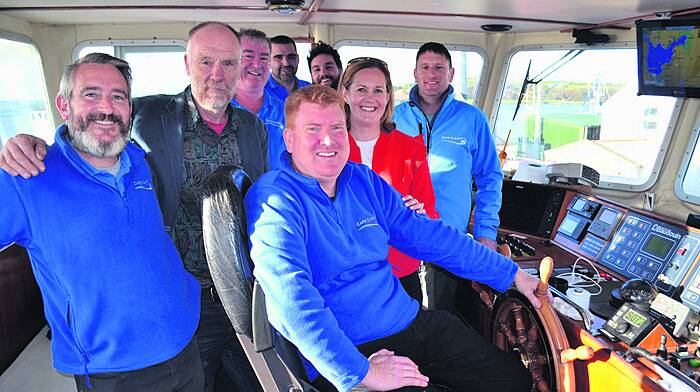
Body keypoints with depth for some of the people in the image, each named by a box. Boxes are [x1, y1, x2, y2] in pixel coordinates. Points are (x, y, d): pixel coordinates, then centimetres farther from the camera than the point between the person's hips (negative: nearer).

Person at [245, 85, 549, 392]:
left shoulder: (364, 180, 8)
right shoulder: (274, 199, -14)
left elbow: (429, 236, 12)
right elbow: (292, 300, -24)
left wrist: (513, 274, 13)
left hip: (412, 321, 6)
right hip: (344, 360, -6)